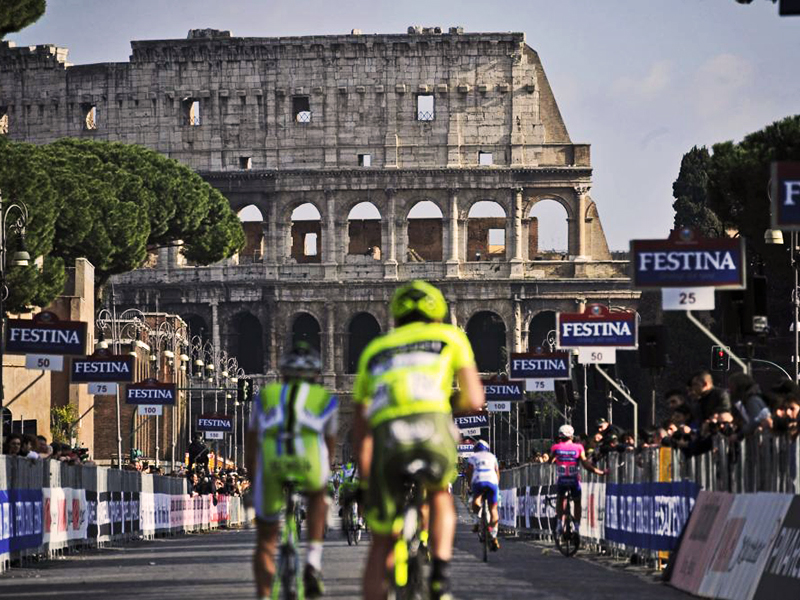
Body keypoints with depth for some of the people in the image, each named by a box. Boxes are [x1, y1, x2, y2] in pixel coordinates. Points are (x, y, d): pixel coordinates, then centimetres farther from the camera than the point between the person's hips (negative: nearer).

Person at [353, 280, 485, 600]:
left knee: (382, 542, 14)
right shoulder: (450, 337, 26)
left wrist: (366, 477, 40)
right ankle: (440, 574, 11)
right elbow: (475, 400, 17)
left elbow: (360, 426, 32)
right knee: (439, 495, 31)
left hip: (386, 436, 1)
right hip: (433, 428, -1)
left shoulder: (374, 350, 33)